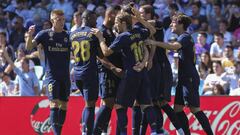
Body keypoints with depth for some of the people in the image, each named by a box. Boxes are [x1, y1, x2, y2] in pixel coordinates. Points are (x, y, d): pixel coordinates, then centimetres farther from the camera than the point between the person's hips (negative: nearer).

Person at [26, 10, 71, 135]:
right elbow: (29, 47, -8)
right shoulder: (45, 34, -1)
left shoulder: (67, 36, 6)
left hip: (65, 75, 4)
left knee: (64, 104, 5)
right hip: (51, 74, -4)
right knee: (54, 103, -15)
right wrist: (30, 35, -26)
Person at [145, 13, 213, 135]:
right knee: (178, 108, 7)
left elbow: (174, 46, -31)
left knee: (194, 109, -11)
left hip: (190, 78, -10)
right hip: (184, 78, 10)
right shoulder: (183, 37, 18)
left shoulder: (185, 37, -11)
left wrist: (155, 43, -34)